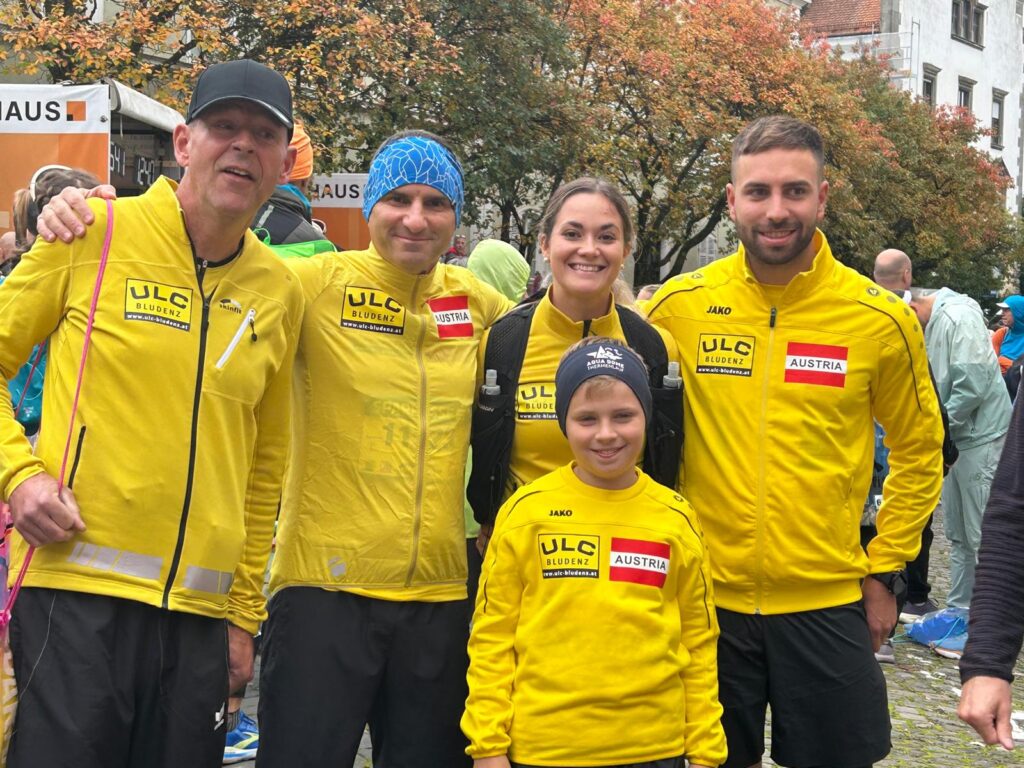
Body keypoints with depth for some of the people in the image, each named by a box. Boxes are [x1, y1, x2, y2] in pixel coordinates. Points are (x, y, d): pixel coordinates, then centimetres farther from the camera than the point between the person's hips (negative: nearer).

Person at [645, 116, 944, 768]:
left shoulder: (882, 318, -5)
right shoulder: (679, 305, -4)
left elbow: (918, 451, 6)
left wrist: (884, 573, 4)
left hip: (828, 602, 0)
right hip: (706, 596, 1)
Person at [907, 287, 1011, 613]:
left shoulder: (959, 317, -16)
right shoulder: (933, 324, 13)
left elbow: (972, 384, -23)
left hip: (980, 438, -10)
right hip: (955, 440, 10)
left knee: (982, 536, -6)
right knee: (957, 534, 16)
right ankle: (959, 608, 25)